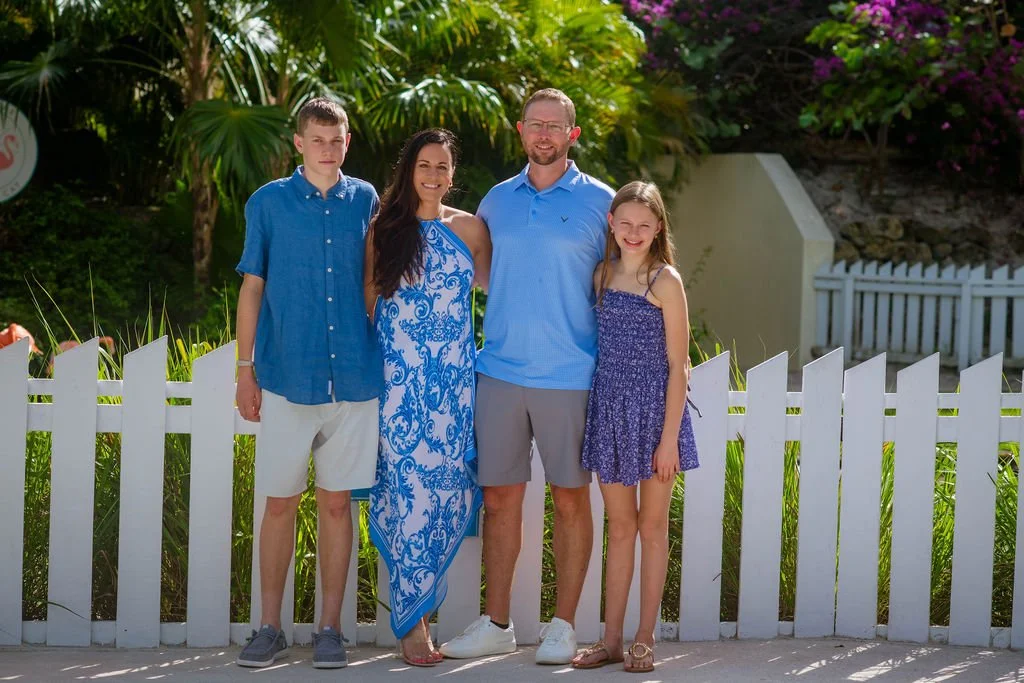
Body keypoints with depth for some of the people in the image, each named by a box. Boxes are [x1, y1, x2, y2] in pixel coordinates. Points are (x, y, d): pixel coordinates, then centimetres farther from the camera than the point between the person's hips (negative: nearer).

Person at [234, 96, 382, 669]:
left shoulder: (366, 202, 7)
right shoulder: (269, 203, 3)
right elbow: (252, 288, 6)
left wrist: (384, 363, 10)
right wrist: (246, 370, 2)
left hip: (354, 379, 1)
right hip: (287, 379, -1)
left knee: (337, 503, 5)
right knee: (280, 504, 2)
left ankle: (331, 628, 11)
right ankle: (271, 627, 11)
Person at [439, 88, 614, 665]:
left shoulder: (599, 202, 0)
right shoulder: (497, 200, 10)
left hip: (570, 375, -3)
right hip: (501, 372, 3)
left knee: (571, 499, 3)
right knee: (500, 498, 6)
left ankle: (563, 626, 11)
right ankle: (496, 624, 14)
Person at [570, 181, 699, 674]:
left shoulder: (665, 281, -8)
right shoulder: (603, 275, 6)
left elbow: (678, 365, -9)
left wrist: (669, 436, -13)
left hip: (655, 411, -4)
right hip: (609, 411, 4)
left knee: (652, 527, 5)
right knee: (619, 527, 10)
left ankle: (644, 640, 11)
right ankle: (611, 640, 15)